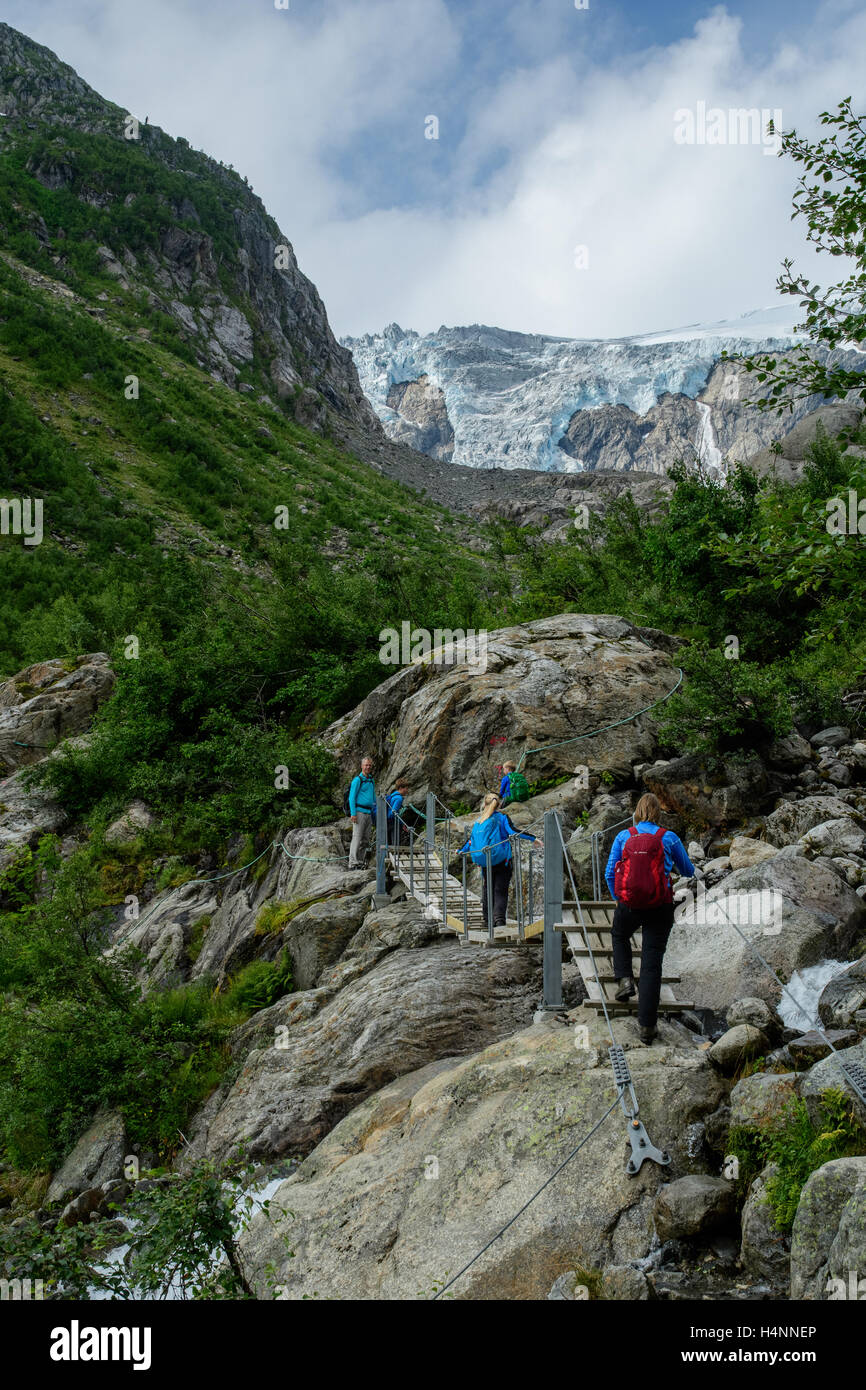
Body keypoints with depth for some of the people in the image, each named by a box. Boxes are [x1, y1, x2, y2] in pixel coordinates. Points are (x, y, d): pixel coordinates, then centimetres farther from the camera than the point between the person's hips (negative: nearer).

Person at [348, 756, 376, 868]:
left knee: (365, 839, 7)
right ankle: (353, 862, -11)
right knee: (357, 837, -10)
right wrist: (353, 813, -16)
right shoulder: (357, 780, -5)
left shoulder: (371, 781, 18)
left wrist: (375, 812, 21)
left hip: (369, 813, 7)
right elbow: (352, 798, -9)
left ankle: (361, 861, 11)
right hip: (359, 812, -7)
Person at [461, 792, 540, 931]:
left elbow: (471, 839, 16)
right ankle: (499, 918, -16)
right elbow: (513, 831, -15)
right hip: (502, 861, -4)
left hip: (485, 863, 4)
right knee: (501, 891, -3)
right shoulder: (501, 817, -2)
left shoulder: (479, 821, 10)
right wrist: (533, 839, -13)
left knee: (487, 890, 13)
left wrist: (462, 851, 34)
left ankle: (488, 920, 15)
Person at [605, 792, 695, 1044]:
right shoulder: (669, 838, 1)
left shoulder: (623, 837, 2)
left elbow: (610, 874, 4)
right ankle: (647, 1025, 1)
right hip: (660, 908, -1)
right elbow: (688, 872, 15)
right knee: (652, 963, 3)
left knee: (620, 936, 33)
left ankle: (625, 979, 12)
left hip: (628, 905, 1)